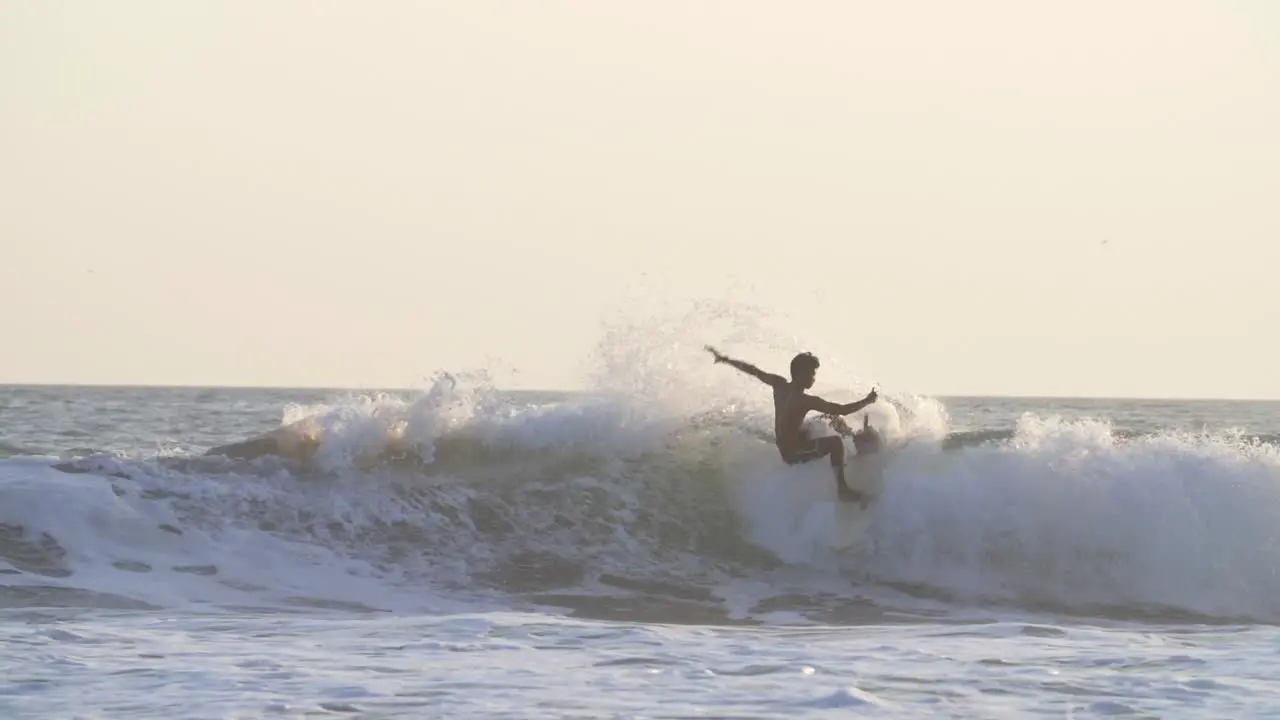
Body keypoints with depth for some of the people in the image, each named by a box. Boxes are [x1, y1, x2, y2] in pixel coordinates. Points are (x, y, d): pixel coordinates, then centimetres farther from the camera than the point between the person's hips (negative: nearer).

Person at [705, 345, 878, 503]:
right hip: (794, 453, -9)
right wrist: (867, 401, -17)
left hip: (782, 446, 9)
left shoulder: (779, 384, -10)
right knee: (836, 442, -19)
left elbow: (753, 370, 3)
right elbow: (842, 410, -29)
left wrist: (725, 359, 14)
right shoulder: (806, 401, -30)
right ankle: (842, 488, -18)